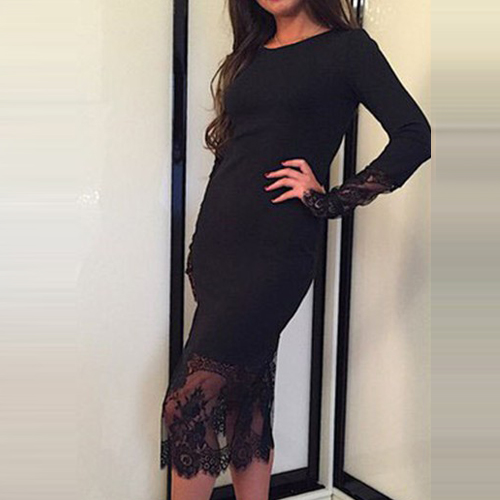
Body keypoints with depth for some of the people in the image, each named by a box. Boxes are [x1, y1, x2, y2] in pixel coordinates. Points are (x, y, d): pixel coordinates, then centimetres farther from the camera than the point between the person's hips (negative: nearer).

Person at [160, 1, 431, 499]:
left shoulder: (347, 46, -1)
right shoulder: (250, 55, 17)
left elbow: (414, 136, -11)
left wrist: (329, 199, -11)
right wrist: (200, 247, 14)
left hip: (276, 250, -6)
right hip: (215, 243, 6)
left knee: (189, 405, -7)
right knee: (242, 400, 11)